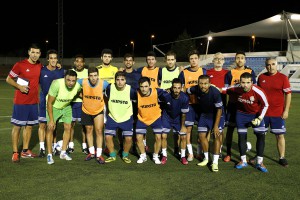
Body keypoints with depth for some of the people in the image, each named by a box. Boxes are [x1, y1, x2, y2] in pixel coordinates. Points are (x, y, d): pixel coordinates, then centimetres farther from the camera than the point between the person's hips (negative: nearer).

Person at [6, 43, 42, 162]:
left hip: (34, 101, 6)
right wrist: (19, 86, -19)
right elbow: (8, 79, -3)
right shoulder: (20, 65, -10)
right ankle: (15, 153, 8)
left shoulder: (40, 66, 5)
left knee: (29, 126, 12)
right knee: (17, 126, 0)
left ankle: (25, 151, 24)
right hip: (20, 102, -6)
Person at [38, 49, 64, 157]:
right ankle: (42, 148, 3)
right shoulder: (42, 71, -5)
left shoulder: (61, 71, 2)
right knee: (42, 125, -3)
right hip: (44, 101, -2)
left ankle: (54, 147, 20)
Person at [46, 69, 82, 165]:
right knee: (50, 128, -11)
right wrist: (51, 120, -25)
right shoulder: (57, 84, -36)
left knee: (68, 128, 1)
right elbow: (49, 103, -27)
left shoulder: (77, 86, -24)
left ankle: (63, 153, 16)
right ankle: (49, 155, -1)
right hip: (54, 106, -4)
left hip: (66, 106, 4)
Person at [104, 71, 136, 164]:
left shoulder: (131, 90, -20)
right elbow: (106, 97, 7)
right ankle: (112, 156, 20)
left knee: (128, 138, -6)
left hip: (127, 118, -1)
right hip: (112, 117, 2)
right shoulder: (110, 87, -15)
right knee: (108, 137, -3)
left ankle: (125, 155, 22)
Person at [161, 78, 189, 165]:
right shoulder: (165, 95, -31)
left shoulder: (184, 98, -28)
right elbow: (161, 104, -8)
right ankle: (164, 156, 15)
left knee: (183, 136, -3)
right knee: (163, 136, -5)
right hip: (167, 116, 0)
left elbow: (183, 113, -15)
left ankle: (183, 156, 17)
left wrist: (183, 126, -6)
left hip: (178, 118, 1)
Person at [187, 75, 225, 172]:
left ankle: (215, 162, -1)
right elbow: (185, 91, 3)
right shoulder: (195, 89, -21)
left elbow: (219, 110, -22)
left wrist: (216, 126, -20)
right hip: (204, 114, 4)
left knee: (216, 136, -10)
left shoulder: (215, 92, -31)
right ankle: (206, 158, 23)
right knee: (202, 135, 3)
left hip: (216, 115, -4)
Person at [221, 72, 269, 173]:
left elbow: (265, 105, -15)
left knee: (261, 136, -9)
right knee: (241, 136, 5)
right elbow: (226, 90, 1)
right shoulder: (236, 89, -22)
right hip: (241, 114, 2)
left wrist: (260, 118, -20)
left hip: (256, 114, -2)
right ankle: (243, 161, 21)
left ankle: (259, 162, 5)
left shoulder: (259, 92, -30)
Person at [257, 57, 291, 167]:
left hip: (278, 113, -3)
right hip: (262, 112, 3)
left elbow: (288, 94, -3)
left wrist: (286, 110, -8)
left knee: (280, 135, 2)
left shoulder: (283, 78, -4)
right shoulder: (261, 77, 4)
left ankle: (282, 158, 14)